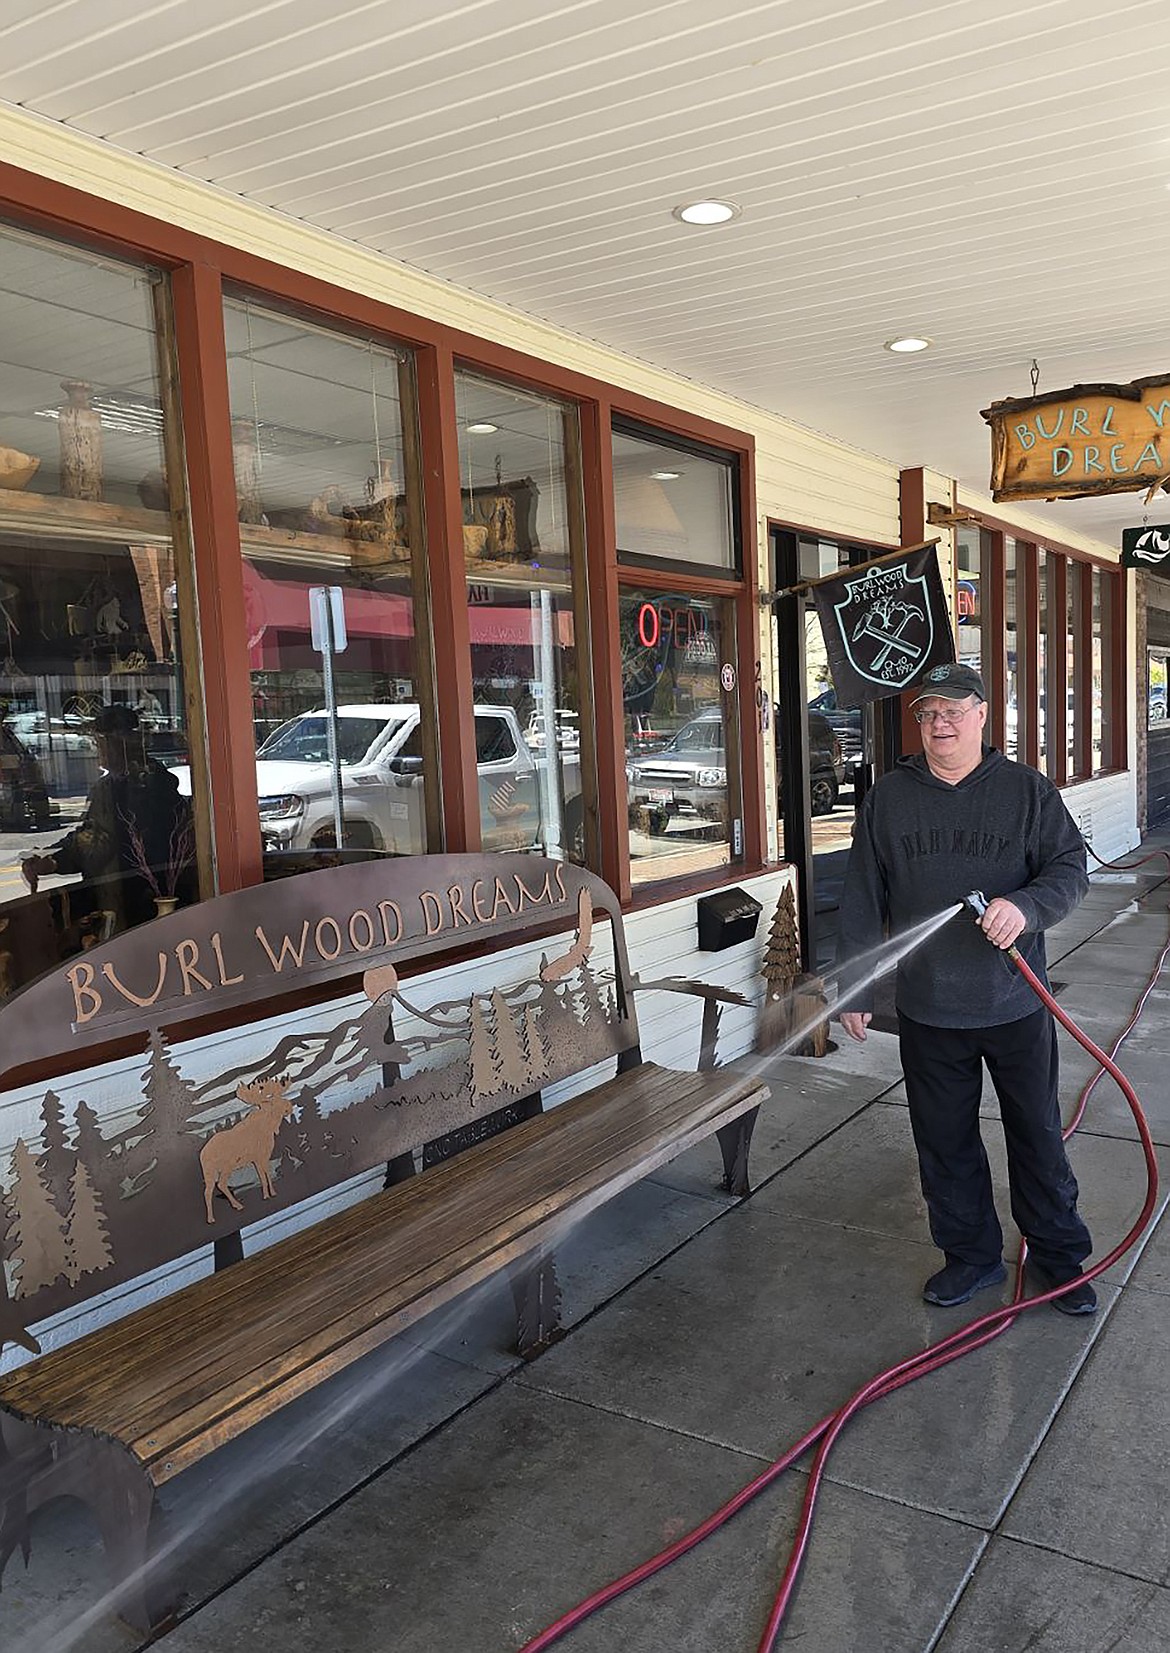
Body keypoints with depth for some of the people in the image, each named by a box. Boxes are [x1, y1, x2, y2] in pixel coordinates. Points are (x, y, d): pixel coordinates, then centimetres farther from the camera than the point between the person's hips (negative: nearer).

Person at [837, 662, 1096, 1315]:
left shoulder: (1027, 790, -2)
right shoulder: (888, 798, 2)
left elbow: (1071, 869, -4)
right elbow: (864, 901, 3)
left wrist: (1025, 907, -26)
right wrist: (855, 990, 3)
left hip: (1016, 1007, -1)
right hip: (927, 1013, 2)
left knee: (1038, 1137, 12)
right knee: (945, 1144, 13)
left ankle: (1061, 1257, 31)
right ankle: (971, 1256, 32)